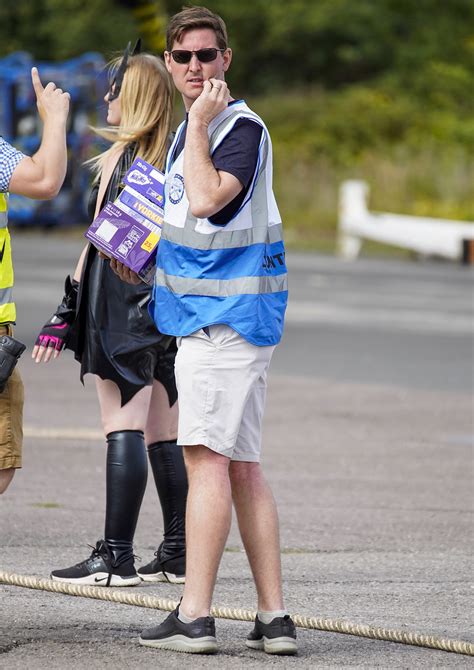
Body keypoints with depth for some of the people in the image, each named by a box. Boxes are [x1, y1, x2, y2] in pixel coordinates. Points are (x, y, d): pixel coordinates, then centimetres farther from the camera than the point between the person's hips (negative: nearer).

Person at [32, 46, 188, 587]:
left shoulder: (117, 157, -8)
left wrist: (66, 312, -9)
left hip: (121, 305, -7)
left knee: (123, 430, -9)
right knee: (163, 436, 10)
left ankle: (115, 557, -12)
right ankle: (178, 555, 11)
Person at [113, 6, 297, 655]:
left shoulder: (243, 127, -13)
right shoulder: (191, 129, 17)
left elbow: (207, 199, -29)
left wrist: (199, 125, -21)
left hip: (226, 313, -10)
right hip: (206, 313, 10)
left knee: (208, 456, -12)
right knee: (241, 467, 8)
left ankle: (194, 616, -15)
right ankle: (274, 618, 9)